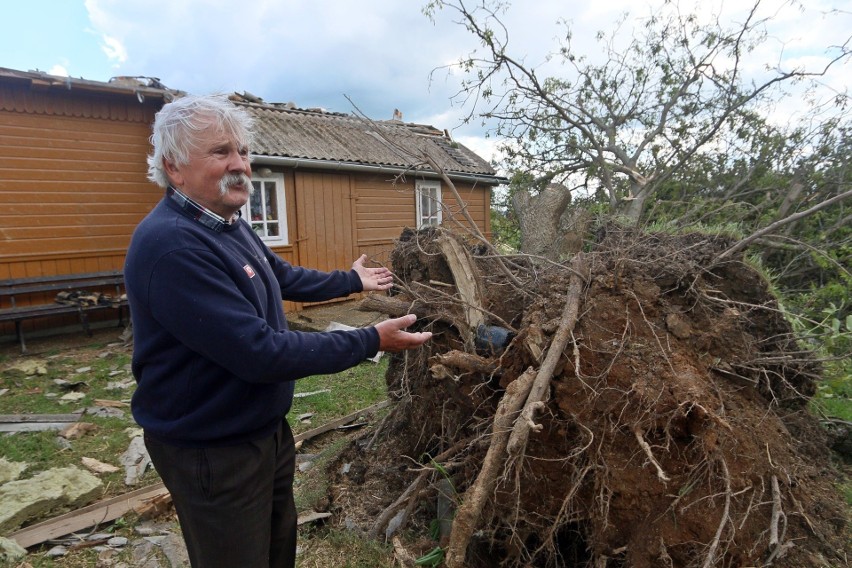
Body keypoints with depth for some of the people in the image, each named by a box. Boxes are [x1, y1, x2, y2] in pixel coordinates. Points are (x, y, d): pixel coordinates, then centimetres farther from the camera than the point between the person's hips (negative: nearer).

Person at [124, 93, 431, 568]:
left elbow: (285, 277, 19)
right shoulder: (171, 244, -30)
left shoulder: (229, 224, 3)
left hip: (266, 427, 9)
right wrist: (370, 342, -26)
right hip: (212, 449, -9)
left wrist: (353, 281, 28)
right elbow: (260, 354, -32)